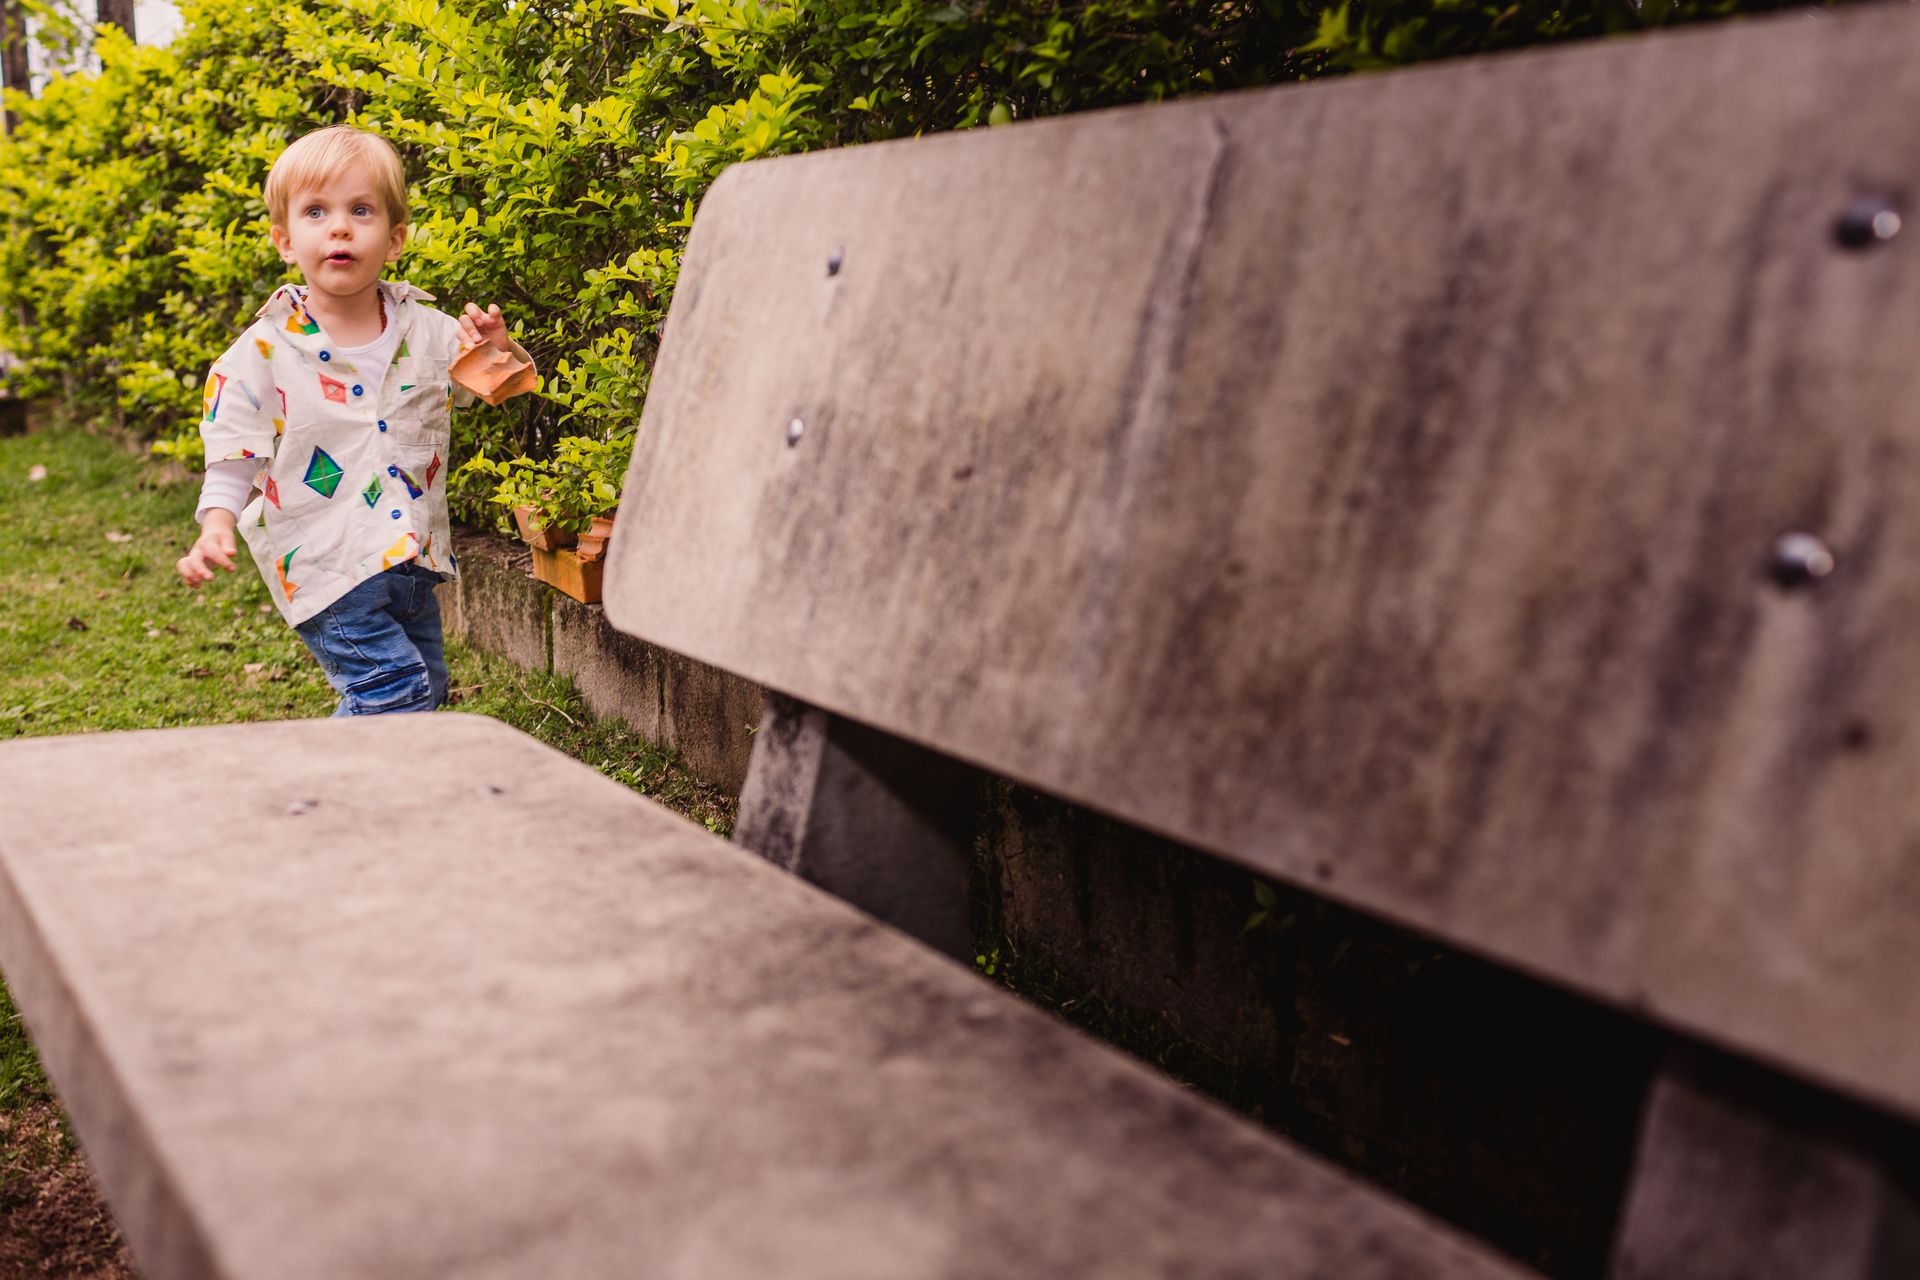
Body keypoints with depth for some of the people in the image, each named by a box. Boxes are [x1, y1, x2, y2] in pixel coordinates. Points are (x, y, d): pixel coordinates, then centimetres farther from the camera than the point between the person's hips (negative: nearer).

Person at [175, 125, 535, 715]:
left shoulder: (427, 330, 2)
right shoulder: (264, 353, -8)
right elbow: (233, 453, -5)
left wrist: (497, 350, -12)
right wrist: (216, 528, -20)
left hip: (413, 558, 5)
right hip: (325, 567, -5)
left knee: (426, 692, 18)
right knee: (395, 693, -12)